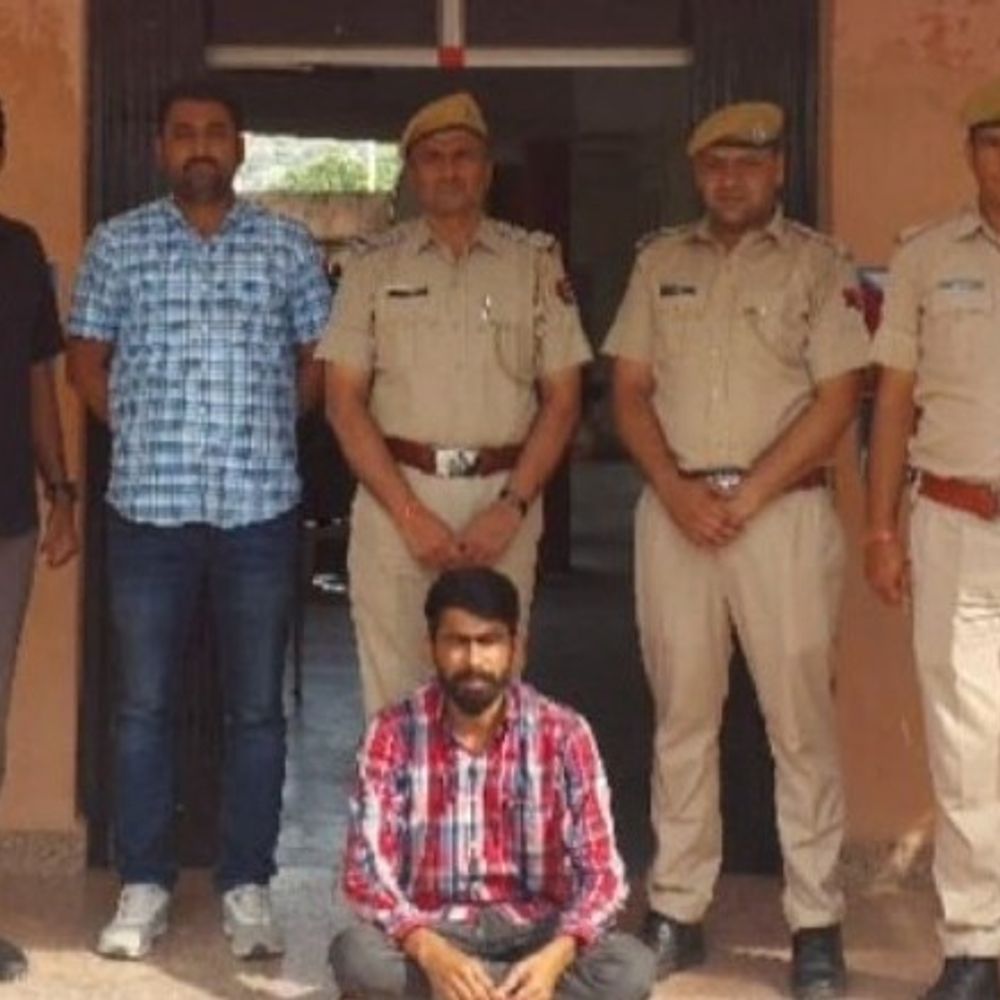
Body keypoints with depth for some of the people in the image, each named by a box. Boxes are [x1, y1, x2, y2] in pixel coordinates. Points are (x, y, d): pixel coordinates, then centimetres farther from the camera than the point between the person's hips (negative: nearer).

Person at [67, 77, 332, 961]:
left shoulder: (288, 245, 5)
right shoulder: (118, 244, 5)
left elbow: (319, 359, 11)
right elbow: (88, 359, 10)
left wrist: (261, 430, 5)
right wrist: (142, 434, 4)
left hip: (261, 506, 0)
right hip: (149, 505, 0)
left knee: (256, 707, 5)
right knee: (145, 704, 6)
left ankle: (247, 886, 15)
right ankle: (144, 885, 15)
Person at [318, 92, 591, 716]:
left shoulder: (536, 263, 9)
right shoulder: (375, 267, 8)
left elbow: (562, 399, 6)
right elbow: (345, 403, 2)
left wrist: (511, 506, -7)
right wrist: (410, 513, -8)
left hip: (503, 500, 0)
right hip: (396, 498, 0)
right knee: (394, 694, 0)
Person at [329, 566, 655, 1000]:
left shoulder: (564, 734, -6)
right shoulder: (392, 735, -6)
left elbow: (601, 870, -9)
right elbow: (367, 870, -13)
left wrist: (557, 955, -30)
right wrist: (430, 952, -33)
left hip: (533, 933, 0)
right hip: (434, 933, 0)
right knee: (356, 955, -34)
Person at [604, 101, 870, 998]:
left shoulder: (818, 265, 1)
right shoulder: (660, 263, 12)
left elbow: (836, 400, -5)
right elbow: (629, 391, 9)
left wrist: (743, 499, -11)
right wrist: (679, 492, -6)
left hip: (781, 508, -3)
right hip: (673, 508, 3)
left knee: (800, 716, -2)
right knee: (682, 715, 7)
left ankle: (816, 924, 5)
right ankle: (677, 911, 14)